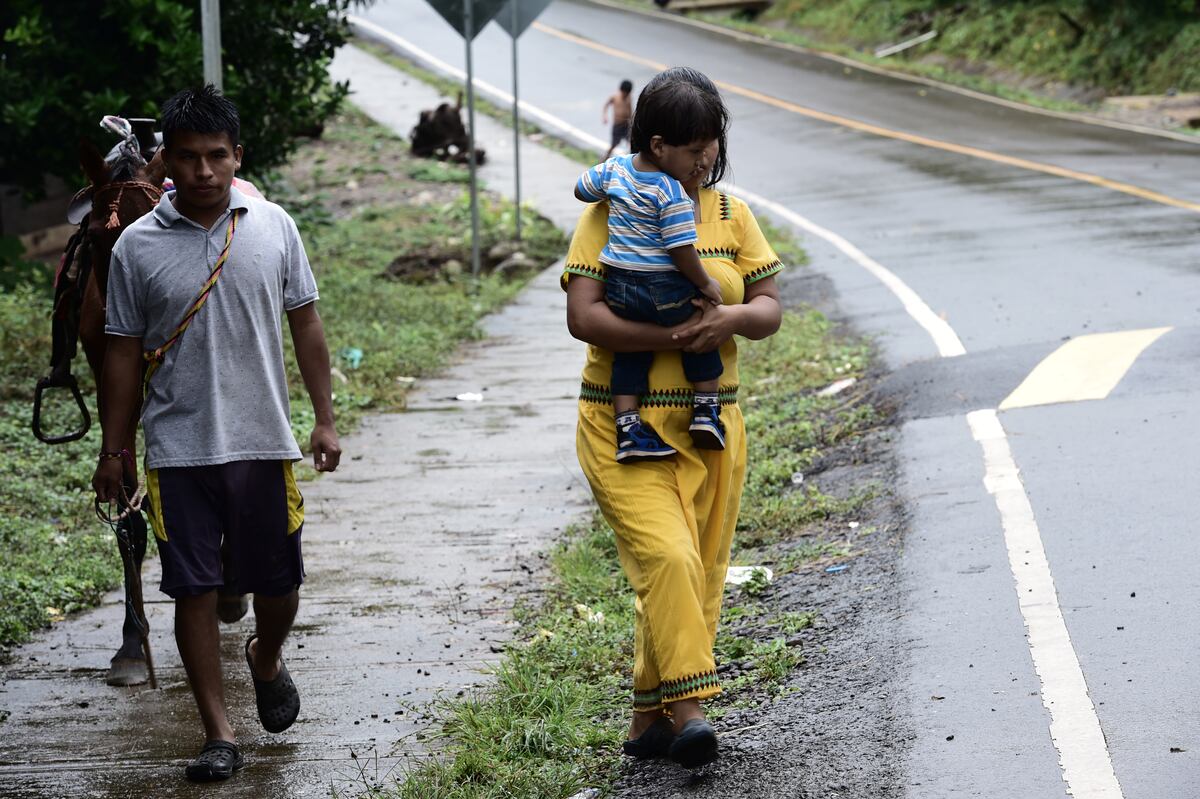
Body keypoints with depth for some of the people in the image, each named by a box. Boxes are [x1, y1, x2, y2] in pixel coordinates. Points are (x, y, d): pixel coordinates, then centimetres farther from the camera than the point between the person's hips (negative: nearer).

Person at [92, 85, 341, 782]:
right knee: (194, 590, -1)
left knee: (278, 584, 9)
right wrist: (114, 450, 5)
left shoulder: (273, 226, 1)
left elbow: (306, 324, 8)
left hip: (262, 439, 1)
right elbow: (124, 353, 4)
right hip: (178, 449, -1)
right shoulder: (138, 246, -2)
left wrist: (325, 420, 5)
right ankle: (220, 735, 7)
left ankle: (268, 660, 42)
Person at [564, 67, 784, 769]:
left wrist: (732, 319, -15)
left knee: (700, 576, 6)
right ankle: (688, 707, -24)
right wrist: (672, 336, -23)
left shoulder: (732, 215, 10)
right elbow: (583, 316, -14)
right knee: (667, 556, -23)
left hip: (712, 423, 5)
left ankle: (651, 718, 17)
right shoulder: (612, 212, -5)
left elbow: (770, 310, 8)